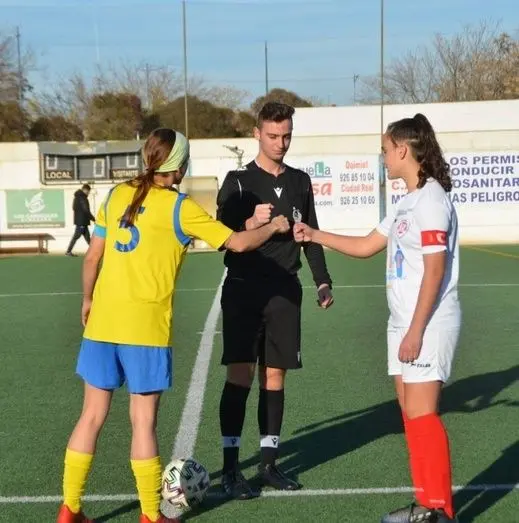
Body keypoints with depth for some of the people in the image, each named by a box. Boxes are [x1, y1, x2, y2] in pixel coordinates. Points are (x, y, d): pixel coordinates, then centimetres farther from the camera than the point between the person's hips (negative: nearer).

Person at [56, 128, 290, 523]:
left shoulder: (117, 195, 8)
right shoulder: (179, 208, -6)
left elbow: (92, 257, 12)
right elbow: (238, 243, -5)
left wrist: (88, 300, 26)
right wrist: (274, 227, 12)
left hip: (102, 323, 5)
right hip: (145, 327, -5)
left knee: (93, 415, 12)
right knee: (144, 421, 4)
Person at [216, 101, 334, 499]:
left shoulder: (300, 182, 11)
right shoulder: (238, 181, -3)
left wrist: (322, 281, 7)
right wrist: (250, 224, -26)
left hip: (285, 291, 4)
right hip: (244, 290, -4)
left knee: (275, 377, 7)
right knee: (240, 375, -7)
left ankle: (269, 463, 15)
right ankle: (231, 467, -1)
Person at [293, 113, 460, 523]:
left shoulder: (431, 199, -14)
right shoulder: (408, 203, 14)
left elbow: (435, 271, -19)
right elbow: (365, 246, 23)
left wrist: (416, 331, -20)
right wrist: (315, 236, 19)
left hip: (428, 325, -9)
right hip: (403, 322, 9)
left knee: (422, 415, -7)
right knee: (411, 414, 10)